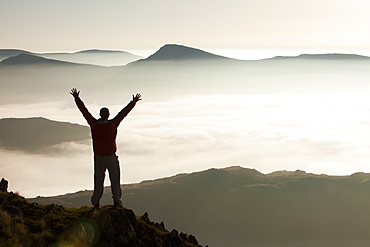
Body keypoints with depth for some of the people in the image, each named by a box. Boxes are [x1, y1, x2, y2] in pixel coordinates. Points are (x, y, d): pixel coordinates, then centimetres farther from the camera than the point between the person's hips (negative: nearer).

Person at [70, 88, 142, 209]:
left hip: (98, 158, 2)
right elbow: (124, 112, -11)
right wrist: (133, 102, -5)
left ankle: (96, 202, 14)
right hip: (111, 157, -2)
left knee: (98, 180, 12)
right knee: (115, 179, 13)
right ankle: (116, 200, 17)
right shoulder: (113, 124, -17)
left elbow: (84, 111, -6)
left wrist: (77, 98, 2)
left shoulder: (94, 124, -12)